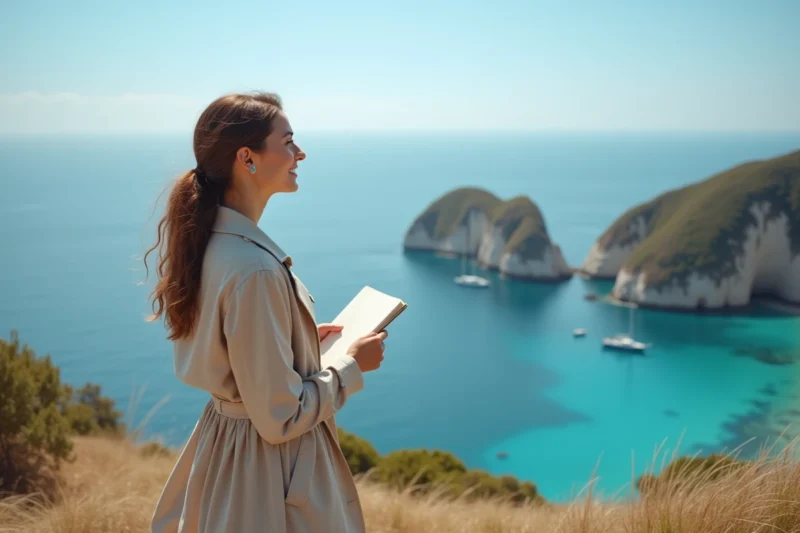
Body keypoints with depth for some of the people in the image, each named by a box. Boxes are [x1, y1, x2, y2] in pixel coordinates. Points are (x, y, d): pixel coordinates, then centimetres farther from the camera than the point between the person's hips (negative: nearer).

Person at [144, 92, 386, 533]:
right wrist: (351, 364, -12)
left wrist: (304, 338, 12)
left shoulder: (209, 239, -1)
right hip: (272, 468, -9)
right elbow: (280, 418, -24)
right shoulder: (254, 270, -30)